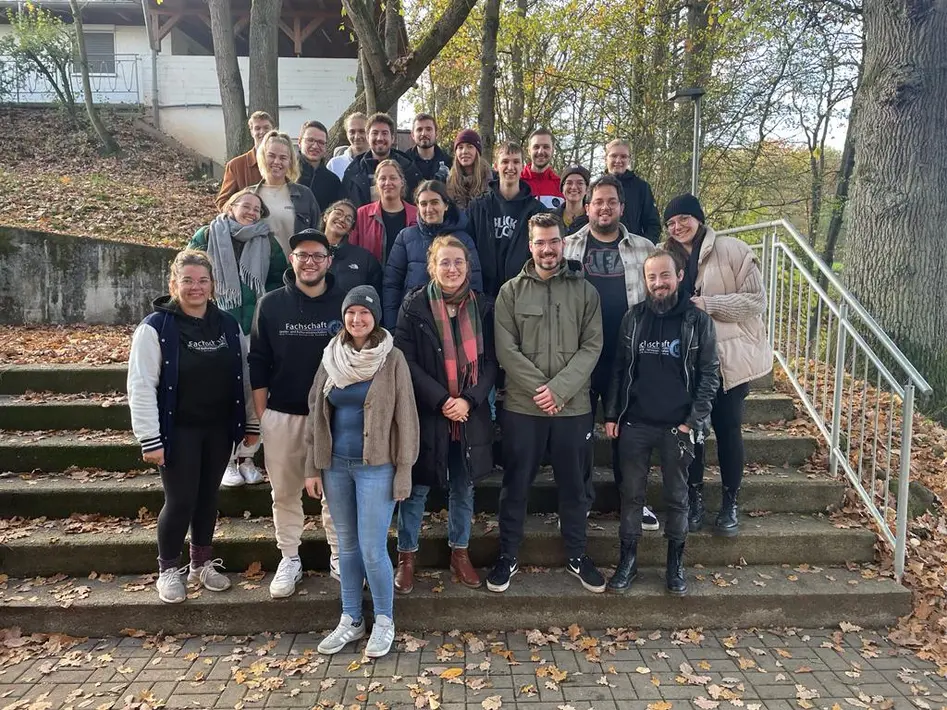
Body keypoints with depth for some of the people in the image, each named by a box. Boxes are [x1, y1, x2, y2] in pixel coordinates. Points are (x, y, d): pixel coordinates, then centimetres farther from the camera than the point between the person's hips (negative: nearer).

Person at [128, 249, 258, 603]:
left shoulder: (229, 325, 4)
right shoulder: (155, 328, -11)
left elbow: (242, 378, 9)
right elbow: (141, 387, -13)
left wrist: (251, 424, 9)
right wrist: (150, 439, -16)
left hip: (219, 429, 4)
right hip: (178, 431, -4)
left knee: (208, 496, 14)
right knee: (181, 501, 0)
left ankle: (202, 563, 32)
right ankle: (169, 570, 23)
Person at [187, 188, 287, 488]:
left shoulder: (267, 243, 10)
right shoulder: (207, 237, 6)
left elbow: (280, 281, 15)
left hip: (256, 327, 2)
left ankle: (247, 457, 15)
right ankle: (227, 460, 9)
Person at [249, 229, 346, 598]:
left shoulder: (345, 304, -2)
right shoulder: (270, 304, 1)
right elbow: (258, 362, 3)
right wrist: (261, 414, 0)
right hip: (281, 415, 1)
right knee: (285, 492, 11)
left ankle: (340, 555, 24)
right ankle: (289, 558, 27)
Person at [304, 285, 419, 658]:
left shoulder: (392, 359, -6)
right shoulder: (331, 358, 6)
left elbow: (405, 418, -6)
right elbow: (316, 413, 9)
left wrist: (403, 471, -9)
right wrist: (313, 466, 6)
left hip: (376, 466, -4)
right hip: (336, 465, 4)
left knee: (372, 550, -2)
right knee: (347, 546, 14)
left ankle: (384, 620, 20)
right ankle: (350, 620, 29)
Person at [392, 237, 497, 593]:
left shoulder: (483, 306, 2)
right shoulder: (414, 305, -5)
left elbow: (490, 361, 1)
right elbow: (406, 361, -8)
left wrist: (469, 400, -13)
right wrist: (442, 400, -16)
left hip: (470, 415, 3)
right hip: (425, 414, -2)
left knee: (463, 488, 15)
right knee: (416, 489, 8)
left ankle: (459, 554, 32)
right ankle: (406, 558, 24)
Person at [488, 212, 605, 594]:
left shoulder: (585, 291, 3)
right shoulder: (511, 291, 1)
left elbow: (592, 347, -3)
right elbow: (506, 349, -6)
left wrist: (559, 389, -15)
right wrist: (539, 389, -15)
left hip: (574, 406, 1)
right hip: (522, 406, -1)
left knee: (573, 484, 13)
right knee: (516, 485, 9)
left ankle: (577, 555, 30)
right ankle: (507, 556, 24)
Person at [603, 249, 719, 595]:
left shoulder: (698, 320, -2)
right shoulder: (633, 318, 4)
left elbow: (709, 375, -3)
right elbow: (618, 369, 7)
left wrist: (693, 421, -10)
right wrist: (611, 415, 3)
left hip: (678, 427, -2)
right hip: (635, 424, 2)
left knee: (676, 496, 10)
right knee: (631, 492, 9)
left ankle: (675, 563, 25)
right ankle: (628, 560, 23)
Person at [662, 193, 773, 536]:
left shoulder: (732, 250, -6)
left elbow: (757, 300, -11)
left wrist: (708, 305, -19)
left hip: (729, 357, -4)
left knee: (728, 430, 4)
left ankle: (730, 504, 20)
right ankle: (695, 499, 23)